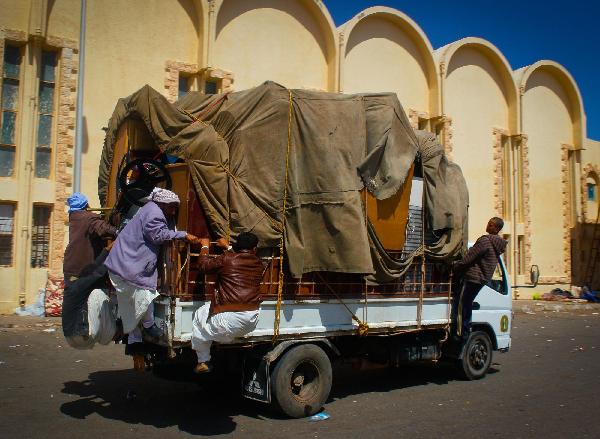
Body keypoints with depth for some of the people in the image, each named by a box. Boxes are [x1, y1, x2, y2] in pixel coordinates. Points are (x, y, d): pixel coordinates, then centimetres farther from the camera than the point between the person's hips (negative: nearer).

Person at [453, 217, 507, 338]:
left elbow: (469, 257, -18)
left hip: (473, 277, -9)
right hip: (483, 278, 9)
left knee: (463, 305, -2)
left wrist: (456, 266, -6)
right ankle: (466, 328, 25)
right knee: (468, 304, 19)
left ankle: (461, 332, 1)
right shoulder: (498, 244, 11)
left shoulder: (485, 240, -18)